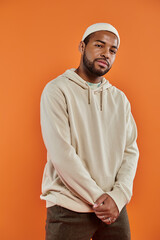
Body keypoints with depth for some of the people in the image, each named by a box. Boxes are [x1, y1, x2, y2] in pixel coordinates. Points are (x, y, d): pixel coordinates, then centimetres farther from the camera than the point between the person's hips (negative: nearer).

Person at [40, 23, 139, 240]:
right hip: (69, 210, -4)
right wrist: (97, 197, -14)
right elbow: (61, 153, -15)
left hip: (114, 207, 4)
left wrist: (118, 196, -11)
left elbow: (130, 150, 4)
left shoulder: (120, 99, 10)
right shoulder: (57, 90, -6)